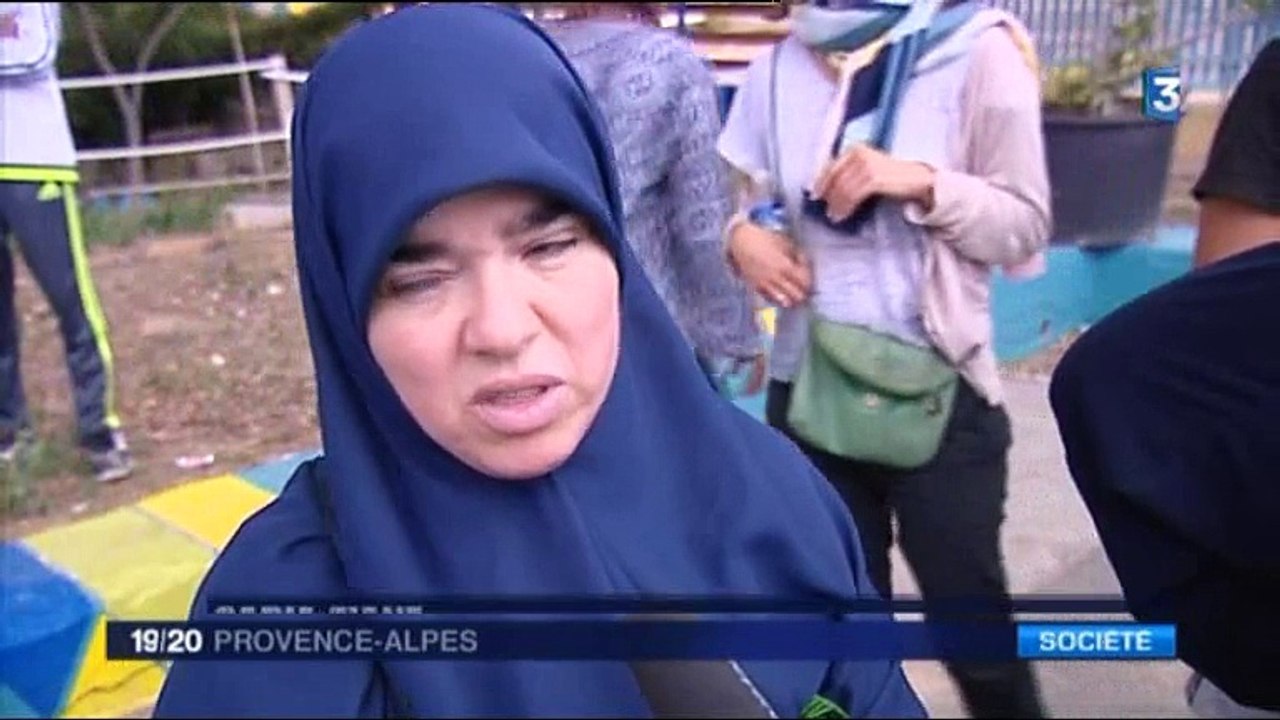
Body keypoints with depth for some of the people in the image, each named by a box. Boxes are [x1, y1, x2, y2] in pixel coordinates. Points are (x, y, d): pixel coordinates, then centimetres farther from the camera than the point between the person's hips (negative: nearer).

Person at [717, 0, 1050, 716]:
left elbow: (1026, 227, -5)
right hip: (809, 388, 4)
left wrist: (924, 183, -21)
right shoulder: (780, 66, 5)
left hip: (937, 393, -3)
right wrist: (744, 234, -11)